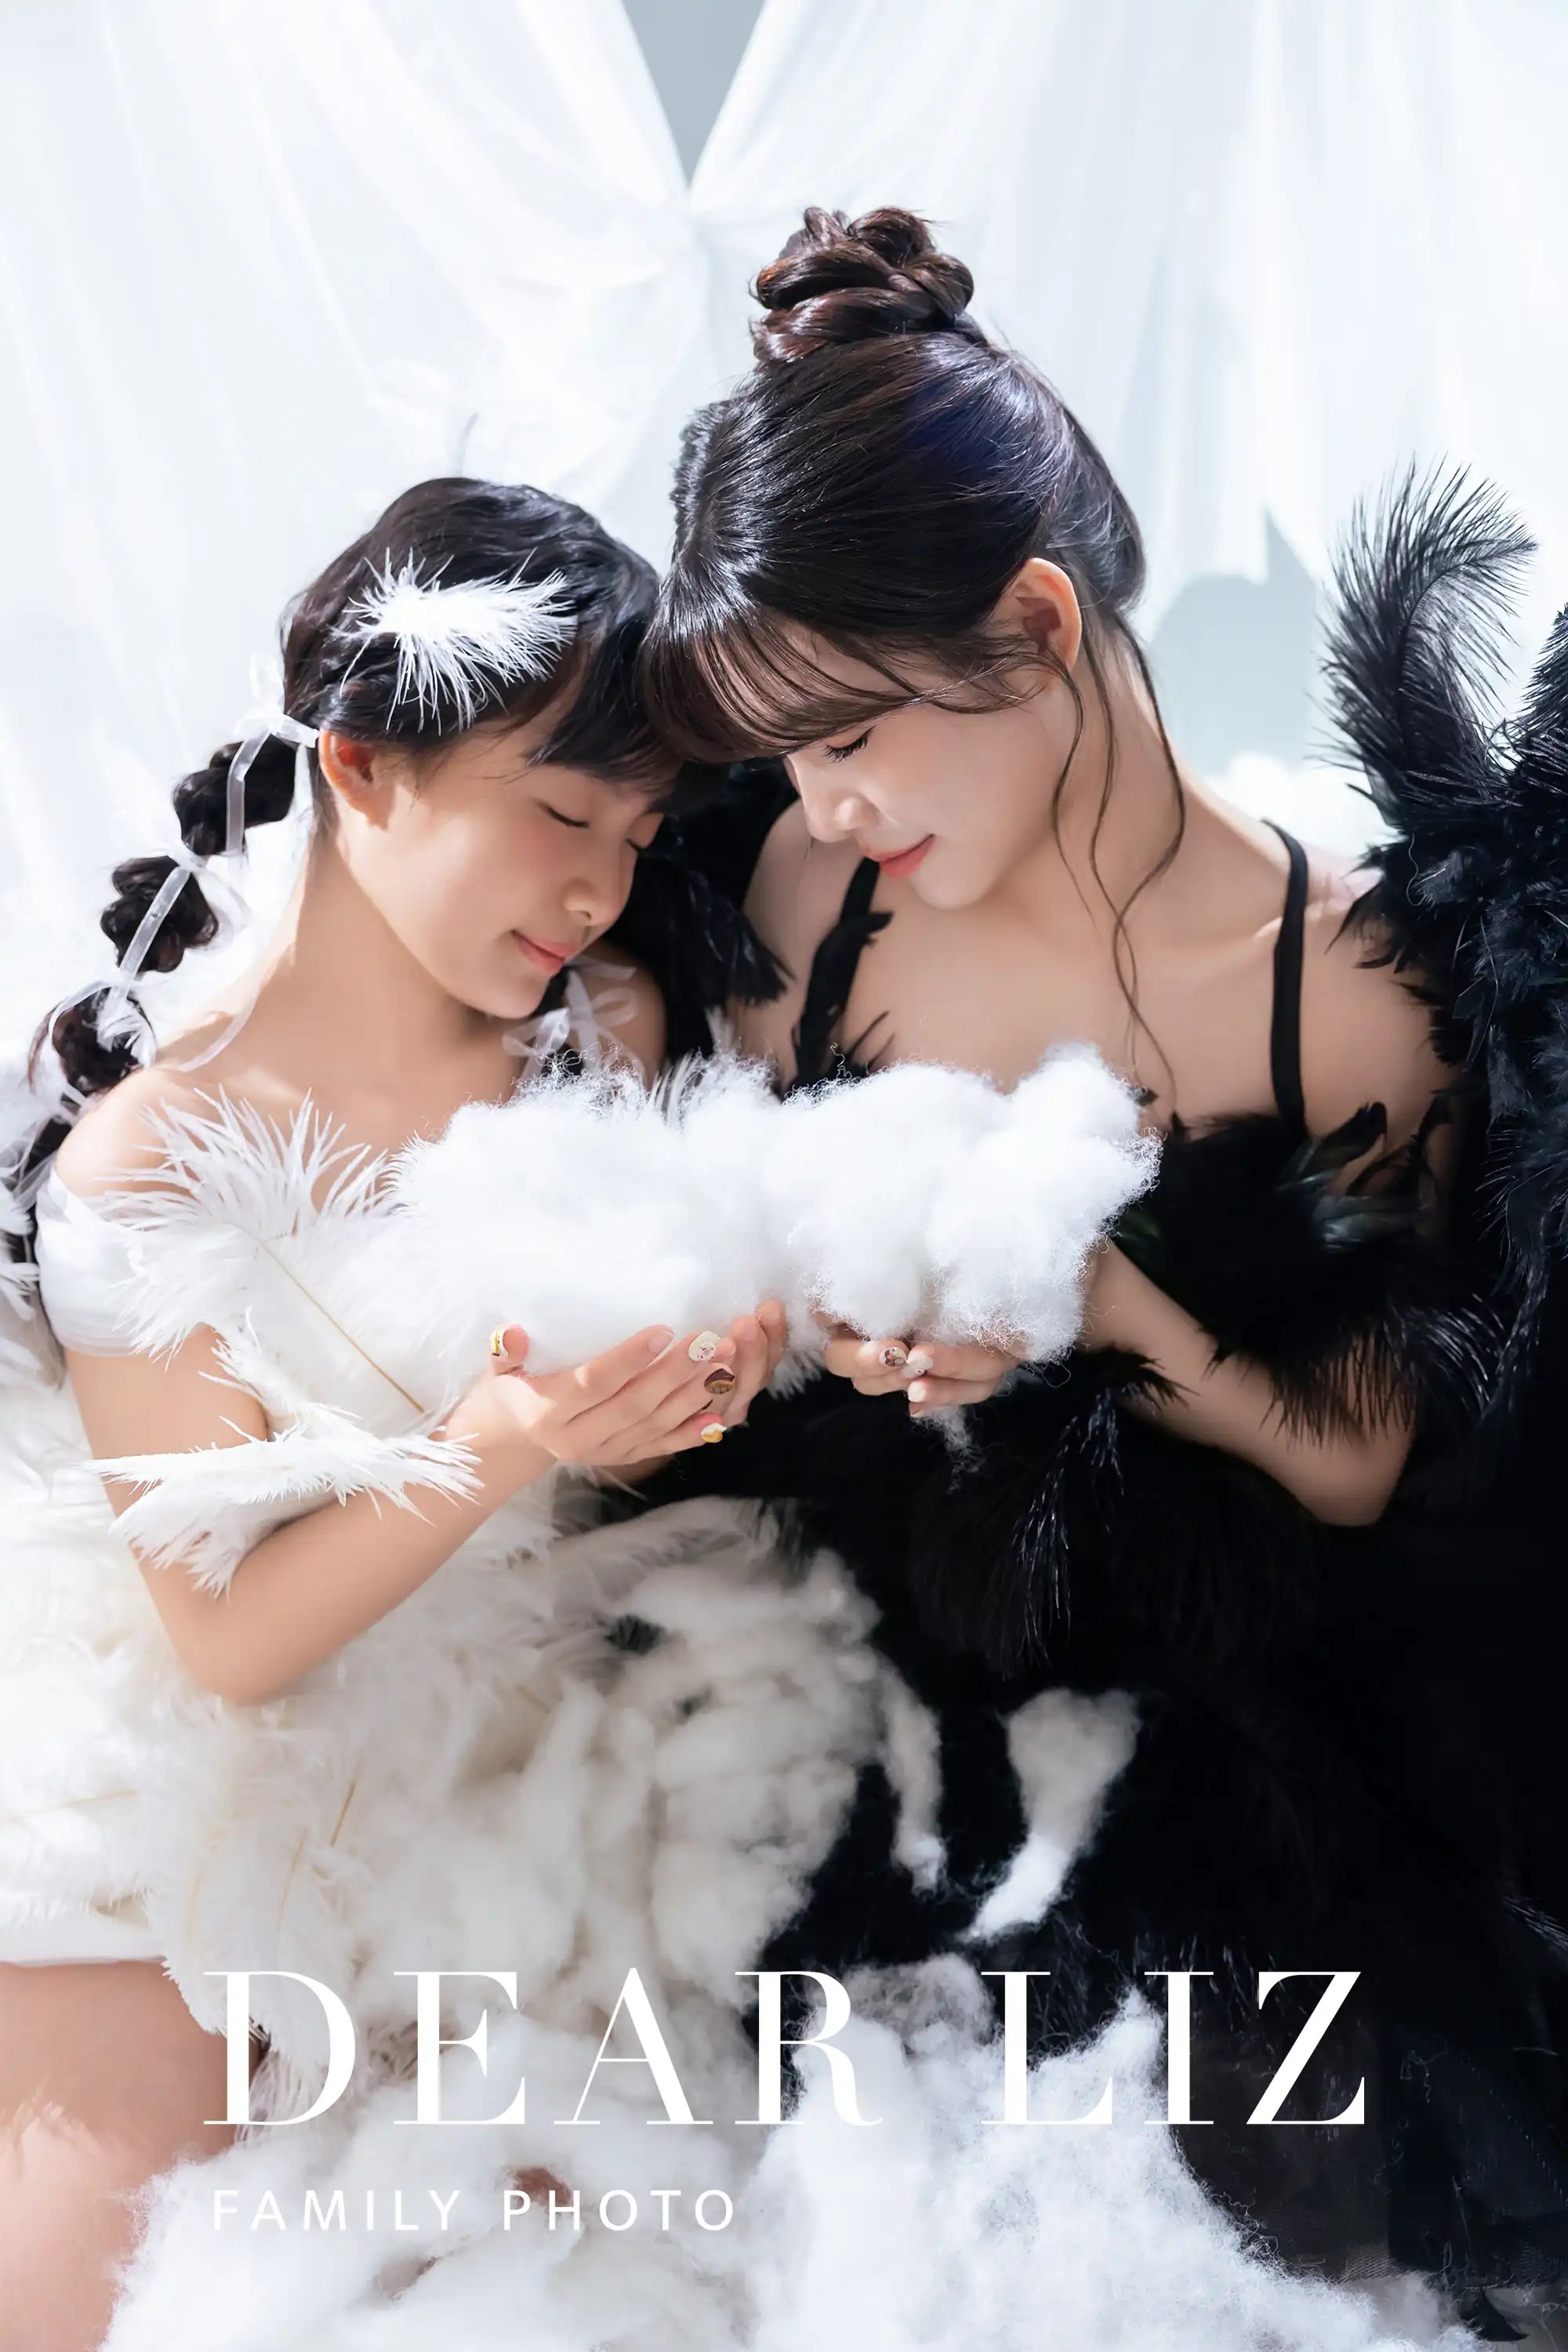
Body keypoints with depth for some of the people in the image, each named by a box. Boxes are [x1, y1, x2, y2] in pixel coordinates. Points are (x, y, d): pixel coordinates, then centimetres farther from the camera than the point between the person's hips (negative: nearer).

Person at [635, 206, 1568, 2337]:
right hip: (821, 1660, 3)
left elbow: (1368, 1475, -6)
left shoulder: (1350, 987, -13)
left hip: (1185, 1731, -2)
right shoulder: (814, 881, -4)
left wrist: (1125, 1323, -23)